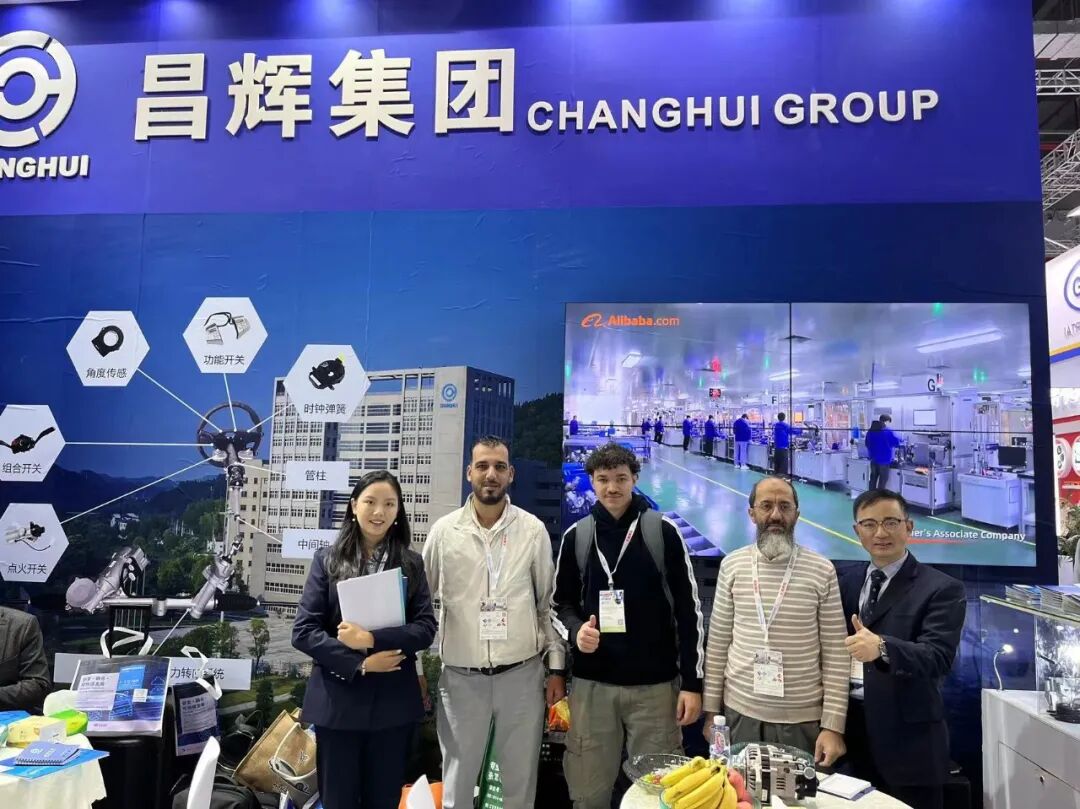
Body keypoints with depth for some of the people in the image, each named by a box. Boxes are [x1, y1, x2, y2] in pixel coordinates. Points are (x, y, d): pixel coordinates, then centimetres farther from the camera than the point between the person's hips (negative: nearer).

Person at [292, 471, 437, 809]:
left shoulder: (411, 563, 4)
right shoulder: (327, 559, 0)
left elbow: (426, 628, -3)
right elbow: (303, 631, -5)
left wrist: (371, 639, -17)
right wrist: (360, 664, -14)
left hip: (394, 701, 1)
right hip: (338, 700, -1)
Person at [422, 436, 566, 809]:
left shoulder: (533, 530, -2)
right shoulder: (444, 531, -2)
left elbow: (549, 603, 4)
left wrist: (557, 667, 2)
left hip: (522, 675, 0)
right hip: (461, 677, 0)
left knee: (521, 777, 12)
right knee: (457, 778, 14)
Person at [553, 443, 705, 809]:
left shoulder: (663, 531, -4)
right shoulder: (575, 536, 3)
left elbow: (688, 609, -2)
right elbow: (561, 603, 12)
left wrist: (692, 682, -4)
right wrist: (575, 629, -10)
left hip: (655, 685, -2)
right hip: (592, 685, 2)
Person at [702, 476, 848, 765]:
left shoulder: (822, 570, -6)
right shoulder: (732, 565, -1)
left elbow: (835, 652, -4)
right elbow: (718, 642, 4)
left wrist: (833, 725, -7)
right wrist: (711, 709, 4)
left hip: (803, 719, -2)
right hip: (740, 713, 2)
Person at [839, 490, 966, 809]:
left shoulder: (941, 588, -9)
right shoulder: (849, 580, 8)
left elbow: (938, 656, -21)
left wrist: (882, 647, -38)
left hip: (908, 737, -5)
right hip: (852, 728, 5)